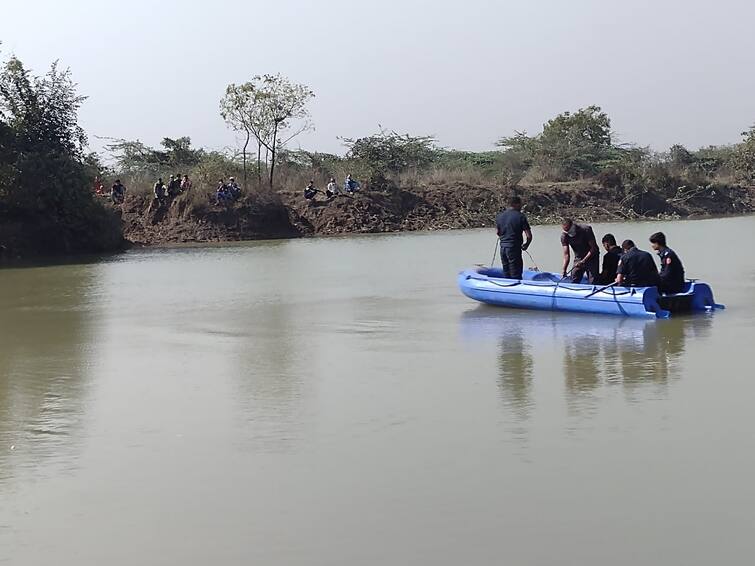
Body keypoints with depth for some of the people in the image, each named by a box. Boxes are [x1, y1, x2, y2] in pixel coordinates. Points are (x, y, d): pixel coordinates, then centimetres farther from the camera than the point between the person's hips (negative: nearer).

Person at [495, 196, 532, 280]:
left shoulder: (499, 216, 6)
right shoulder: (520, 217, -11)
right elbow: (529, 236, -12)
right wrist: (525, 245, 6)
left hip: (503, 247, 6)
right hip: (514, 248, -6)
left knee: (506, 275, 16)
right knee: (516, 276, -2)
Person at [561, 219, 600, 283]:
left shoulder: (586, 230, -24)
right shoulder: (564, 235, -14)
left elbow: (593, 248, -20)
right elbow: (566, 254, -13)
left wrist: (583, 261, -26)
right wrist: (564, 270, -23)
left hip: (591, 257, -3)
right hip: (578, 258, 4)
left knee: (593, 282, -10)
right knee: (573, 282, -2)